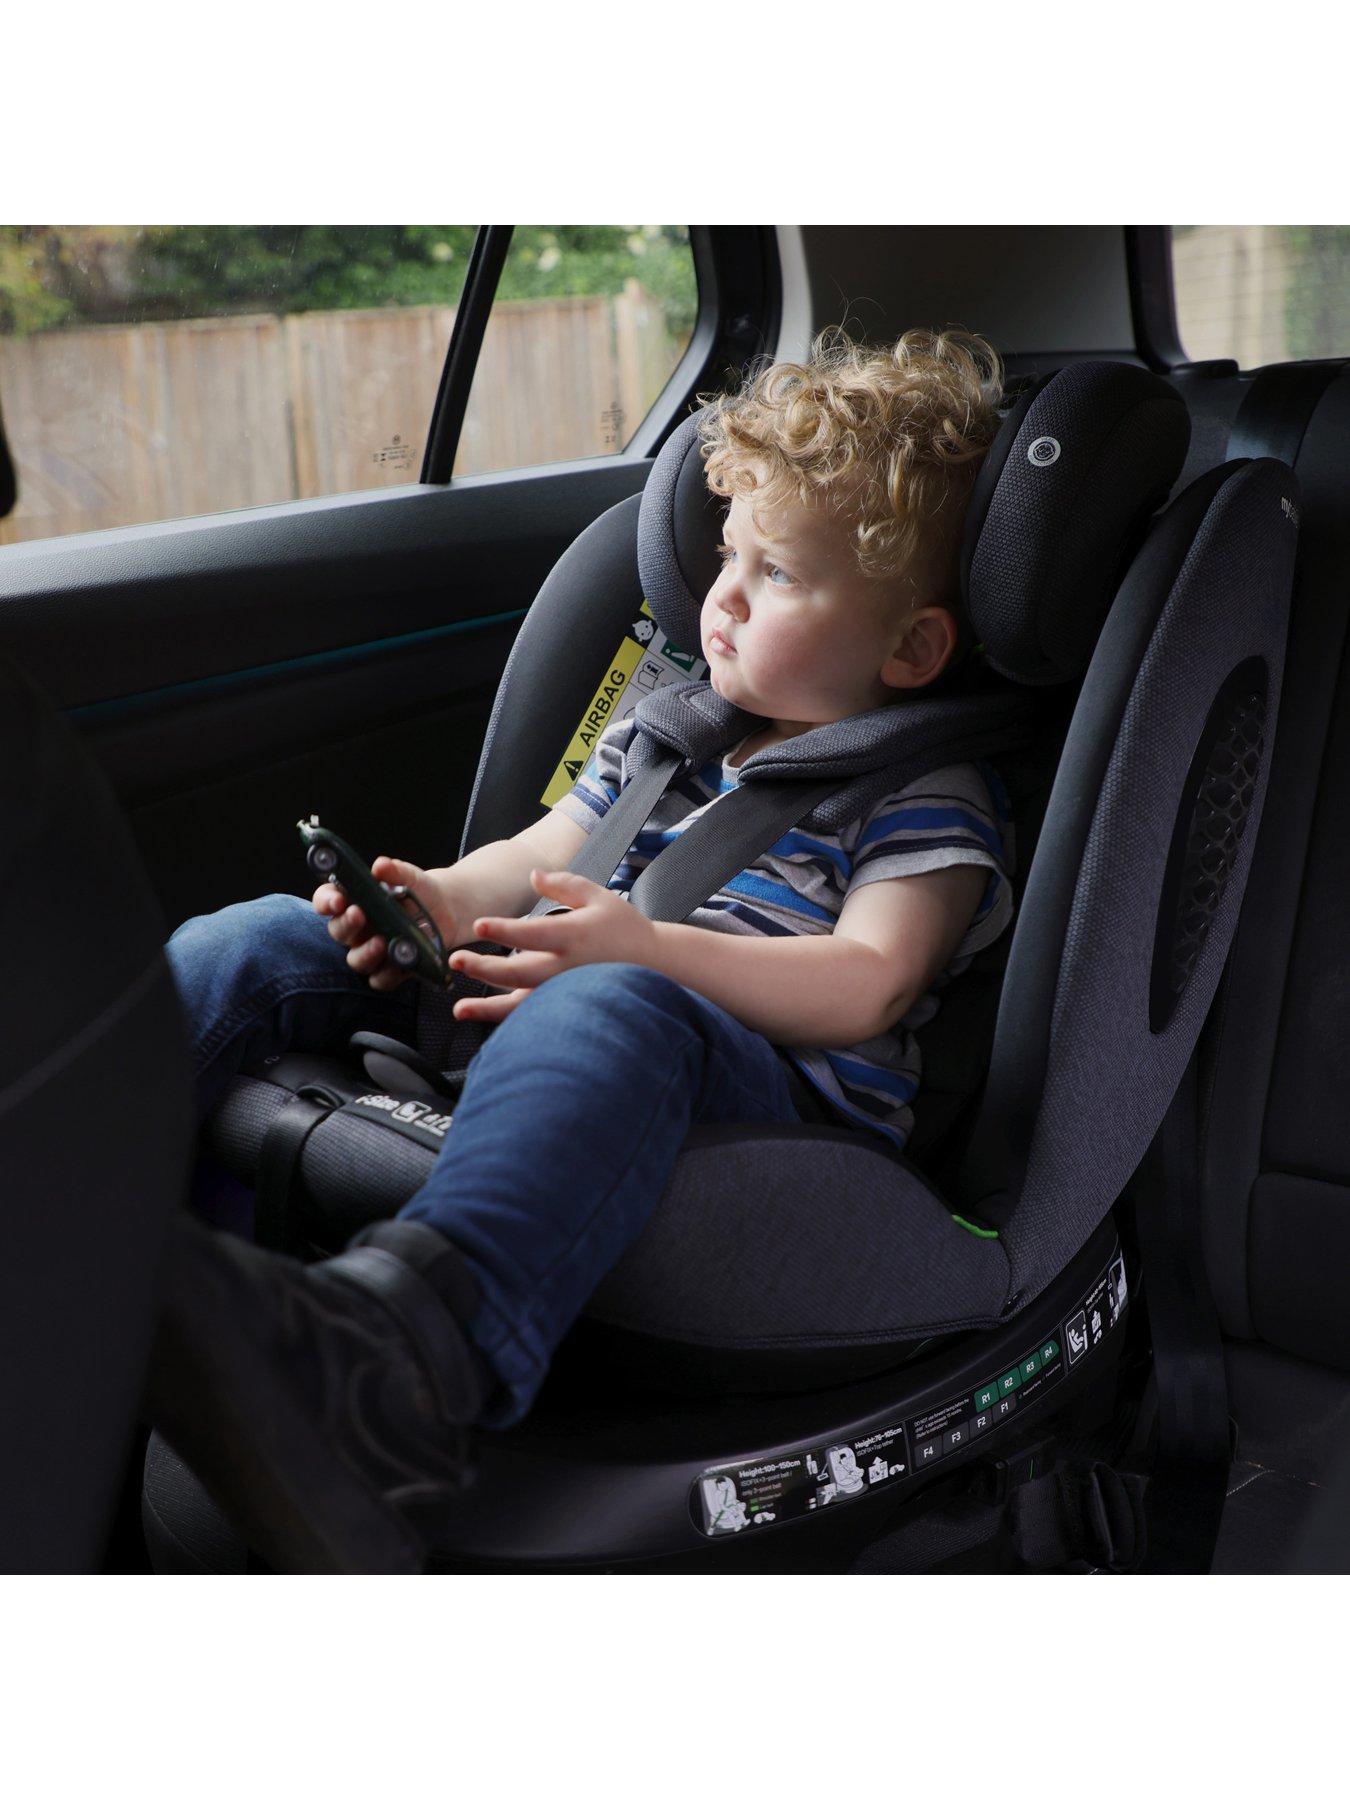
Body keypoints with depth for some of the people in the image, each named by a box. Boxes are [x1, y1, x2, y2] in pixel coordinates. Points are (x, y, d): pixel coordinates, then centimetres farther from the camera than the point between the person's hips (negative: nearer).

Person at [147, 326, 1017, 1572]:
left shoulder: (936, 794, 6)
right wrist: (448, 901, 1)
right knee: (276, 939, -6)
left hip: (779, 1075, -7)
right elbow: (536, 856, 26)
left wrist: (646, 948, -24)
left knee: (604, 1012, -42)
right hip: (539, 1025, 7)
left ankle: (396, 1353, -68)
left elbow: (865, 988, -10)